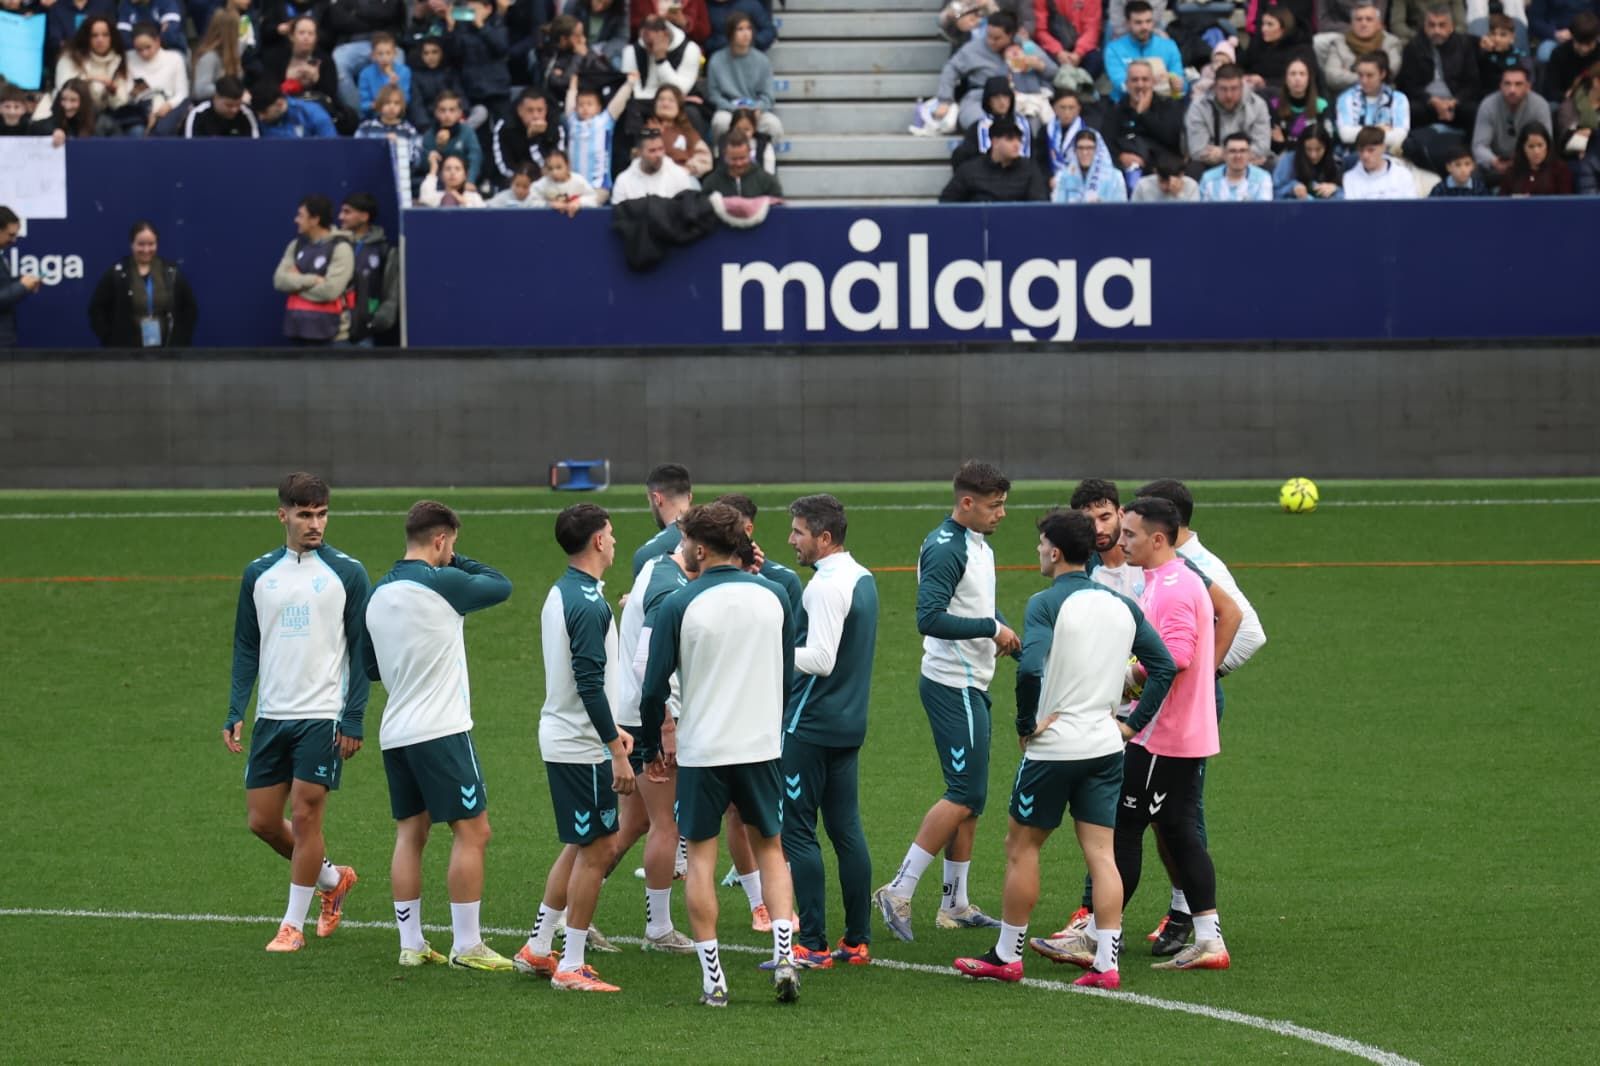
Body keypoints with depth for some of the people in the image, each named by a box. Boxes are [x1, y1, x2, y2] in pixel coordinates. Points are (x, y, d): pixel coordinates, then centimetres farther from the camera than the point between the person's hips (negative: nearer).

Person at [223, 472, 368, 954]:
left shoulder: (347, 572, -3)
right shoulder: (259, 573, 8)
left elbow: (362, 649, -3)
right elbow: (246, 647, 12)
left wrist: (354, 719, -9)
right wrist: (236, 712, 2)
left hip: (323, 717, -5)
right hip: (271, 716, 5)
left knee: (305, 817, -5)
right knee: (262, 820, 6)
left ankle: (293, 925, 6)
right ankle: (332, 878, 30)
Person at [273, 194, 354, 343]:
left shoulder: (340, 248, -9)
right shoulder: (296, 246, 11)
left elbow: (329, 290, -19)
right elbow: (280, 280, 0)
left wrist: (297, 282, -5)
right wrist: (312, 280, -14)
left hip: (330, 332, -6)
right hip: (300, 327, 6)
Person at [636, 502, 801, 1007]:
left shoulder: (678, 606, -10)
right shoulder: (773, 597, 1)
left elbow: (655, 687, -7)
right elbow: (788, 673, 11)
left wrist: (652, 748, 8)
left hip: (701, 751, -3)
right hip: (761, 746, 3)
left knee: (701, 856, 7)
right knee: (769, 847, 16)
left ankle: (713, 979, 4)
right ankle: (785, 958, 1)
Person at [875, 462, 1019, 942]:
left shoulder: (979, 547, 14)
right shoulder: (945, 549, -17)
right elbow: (929, 618, -26)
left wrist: (1010, 641, 15)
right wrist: (991, 628, -23)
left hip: (970, 686, 10)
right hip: (953, 685, -10)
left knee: (970, 796, 12)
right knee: (964, 796, -11)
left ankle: (955, 905, 17)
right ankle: (899, 892, -9)